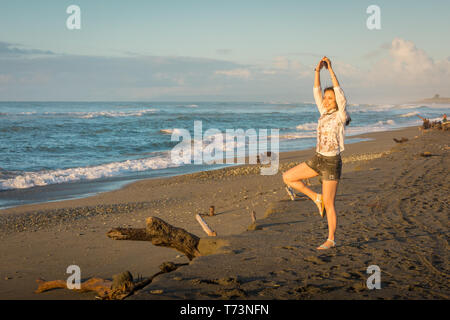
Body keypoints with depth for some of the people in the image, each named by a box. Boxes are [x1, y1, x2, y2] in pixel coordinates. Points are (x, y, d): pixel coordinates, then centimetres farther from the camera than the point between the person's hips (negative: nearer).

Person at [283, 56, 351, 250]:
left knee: (328, 204, -1)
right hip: (317, 159, 7)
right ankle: (316, 198, 14)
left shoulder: (340, 116, -12)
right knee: (287, 178, 2)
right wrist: (318, 70, -7)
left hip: (331, 163, -7)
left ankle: (331, 240, 13)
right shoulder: (324, 113, 7)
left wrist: (331, 70, -25)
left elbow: (340, 93, -25)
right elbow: (316, 92, 3)